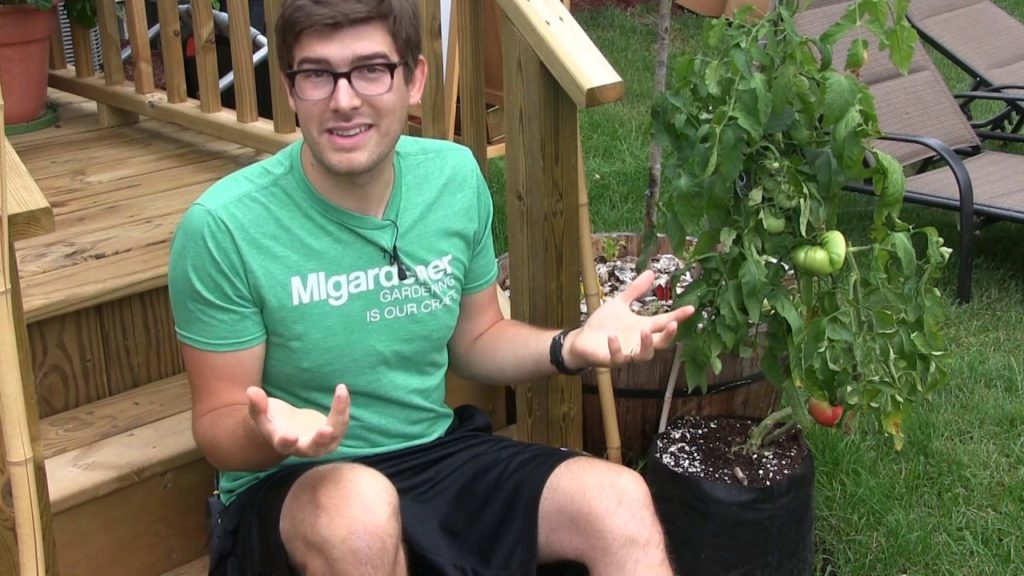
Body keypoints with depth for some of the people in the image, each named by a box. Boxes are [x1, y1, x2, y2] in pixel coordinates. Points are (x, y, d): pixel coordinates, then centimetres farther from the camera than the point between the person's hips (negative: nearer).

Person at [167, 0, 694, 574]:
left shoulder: (456, 176, -3)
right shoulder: (224, 226, -19)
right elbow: (217, 423, -11)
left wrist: (569, 347, -9)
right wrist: (268, 433, -35)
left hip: (438, 456, 4)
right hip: (288, 486, -3)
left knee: (622, 503, -18)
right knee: (360, 507, -38)